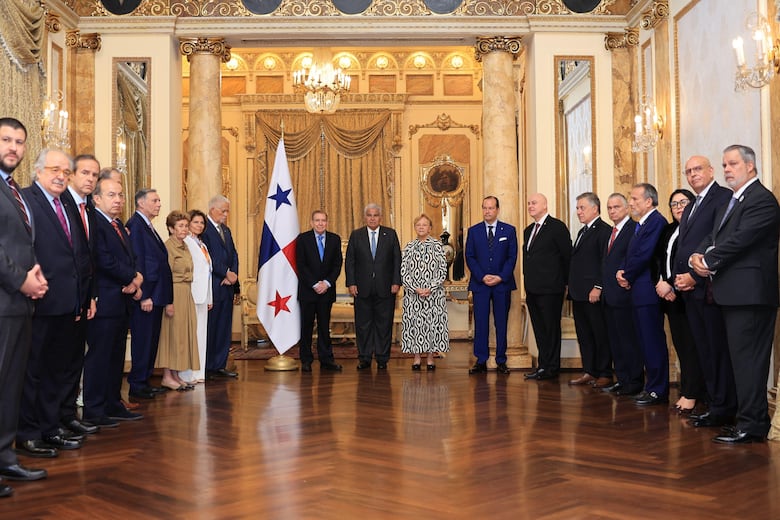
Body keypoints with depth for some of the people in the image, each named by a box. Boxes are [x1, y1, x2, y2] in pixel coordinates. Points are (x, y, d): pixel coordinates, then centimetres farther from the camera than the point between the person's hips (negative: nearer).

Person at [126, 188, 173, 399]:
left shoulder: (148, 226, 18)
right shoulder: (135, 225, -12)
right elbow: (137, 262, -18)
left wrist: (161, 296, 14)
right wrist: (144, 295, -20)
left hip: (155, 294, 10)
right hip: (145, 296, -10)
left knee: (151, 340, 13)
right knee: (142, 340, -2)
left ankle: (145, 382, 22)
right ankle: (137, 385, 6)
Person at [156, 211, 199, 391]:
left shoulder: (184, 246, 16)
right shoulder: (168, 246, -11)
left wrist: (187, 294, 15)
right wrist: (168, 302, -20)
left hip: (186, 295, 9)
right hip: (174, 296, -9)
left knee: (182, 333, 9)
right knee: (172, 333, -5)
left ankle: (175, 375, 14)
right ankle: (167, 376, 0)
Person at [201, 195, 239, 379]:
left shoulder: (226, 230, 19)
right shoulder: (203, 229, -8)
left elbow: (233, 255, 15)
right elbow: (208, 257, -16)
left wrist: (233, 274, -2)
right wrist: (227, 273, -13)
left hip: (227, 285, 8)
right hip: (212, 286, -8)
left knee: (225, 327, 9)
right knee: (210, 327, -3)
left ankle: (220, 365, 16)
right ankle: (207, 367, 4)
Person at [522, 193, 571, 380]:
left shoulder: (557, 227, -7)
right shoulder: (528, 231, 17)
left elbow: (567, 255, -7)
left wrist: (565, 282, -5)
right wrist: (528, 280, 13)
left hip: (550, 289, -8)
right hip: (532, 289, 8)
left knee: (551, 328, -1)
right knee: (539, 329, 12)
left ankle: (551, 367, 5)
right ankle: (543, 365, 19)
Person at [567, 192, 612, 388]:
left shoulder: (604, 230, -9)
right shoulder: (583, 232, 20)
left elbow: (605, 262, -16)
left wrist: (598, 287, -21)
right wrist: (572, 287, 14)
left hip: (594, 293, -9)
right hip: (579, 294, 9)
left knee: (601, 335, -1)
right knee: (584, 335, 11)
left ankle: (605, 374, 6)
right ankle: (589, 372, 18)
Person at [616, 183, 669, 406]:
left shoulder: (656, 222, -12)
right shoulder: (640, 225, 19)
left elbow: (644, 256, -19)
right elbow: (631, 256, 19)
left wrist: (627, 276, -6)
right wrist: (622, 272, 0)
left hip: (648, 292, -10)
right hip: (638, 292, 10)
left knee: (653, 343, -5)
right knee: (646, 343, 13)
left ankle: (658, 390, 1)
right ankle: (652, 386, 20)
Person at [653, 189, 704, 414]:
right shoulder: (669, 230, 18)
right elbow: (658, 258, 11)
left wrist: (671, 285, -15)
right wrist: (660, 283, -5)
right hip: (669, 294, 7)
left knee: (690, 345, -5)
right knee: (680, 344, 7)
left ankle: (691, 394, 0)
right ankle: (688, 390, 11)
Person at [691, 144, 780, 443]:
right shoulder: (732, 201, 20)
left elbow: (740, 239, -20)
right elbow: (714, 236, 16)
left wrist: (708, 261, -12)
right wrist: (697, 256, -4)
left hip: (749, 293, -10)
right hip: (733, 293, 10)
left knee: (748, 359, -7)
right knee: (742, 358, 13)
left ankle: (751, 425, -2)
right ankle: (754, 418, 22)